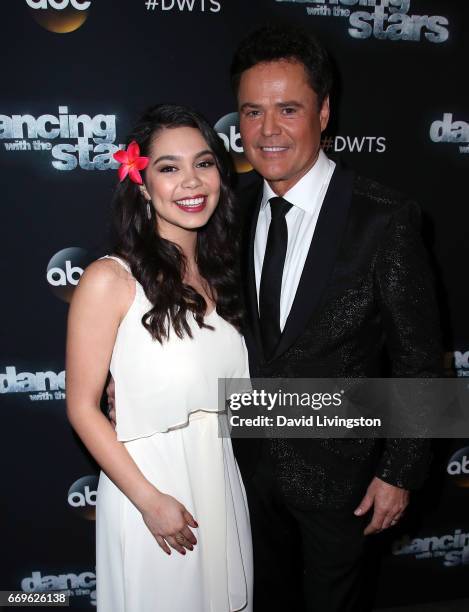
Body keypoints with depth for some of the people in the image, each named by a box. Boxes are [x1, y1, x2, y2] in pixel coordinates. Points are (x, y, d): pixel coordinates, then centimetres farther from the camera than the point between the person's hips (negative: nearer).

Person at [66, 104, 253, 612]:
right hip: (148, 485, -5)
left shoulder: (218, 274, 3)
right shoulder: (110, 280, -16)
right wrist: (150, 500, -15)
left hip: (221, 480, 6)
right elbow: (82, 407, -14)